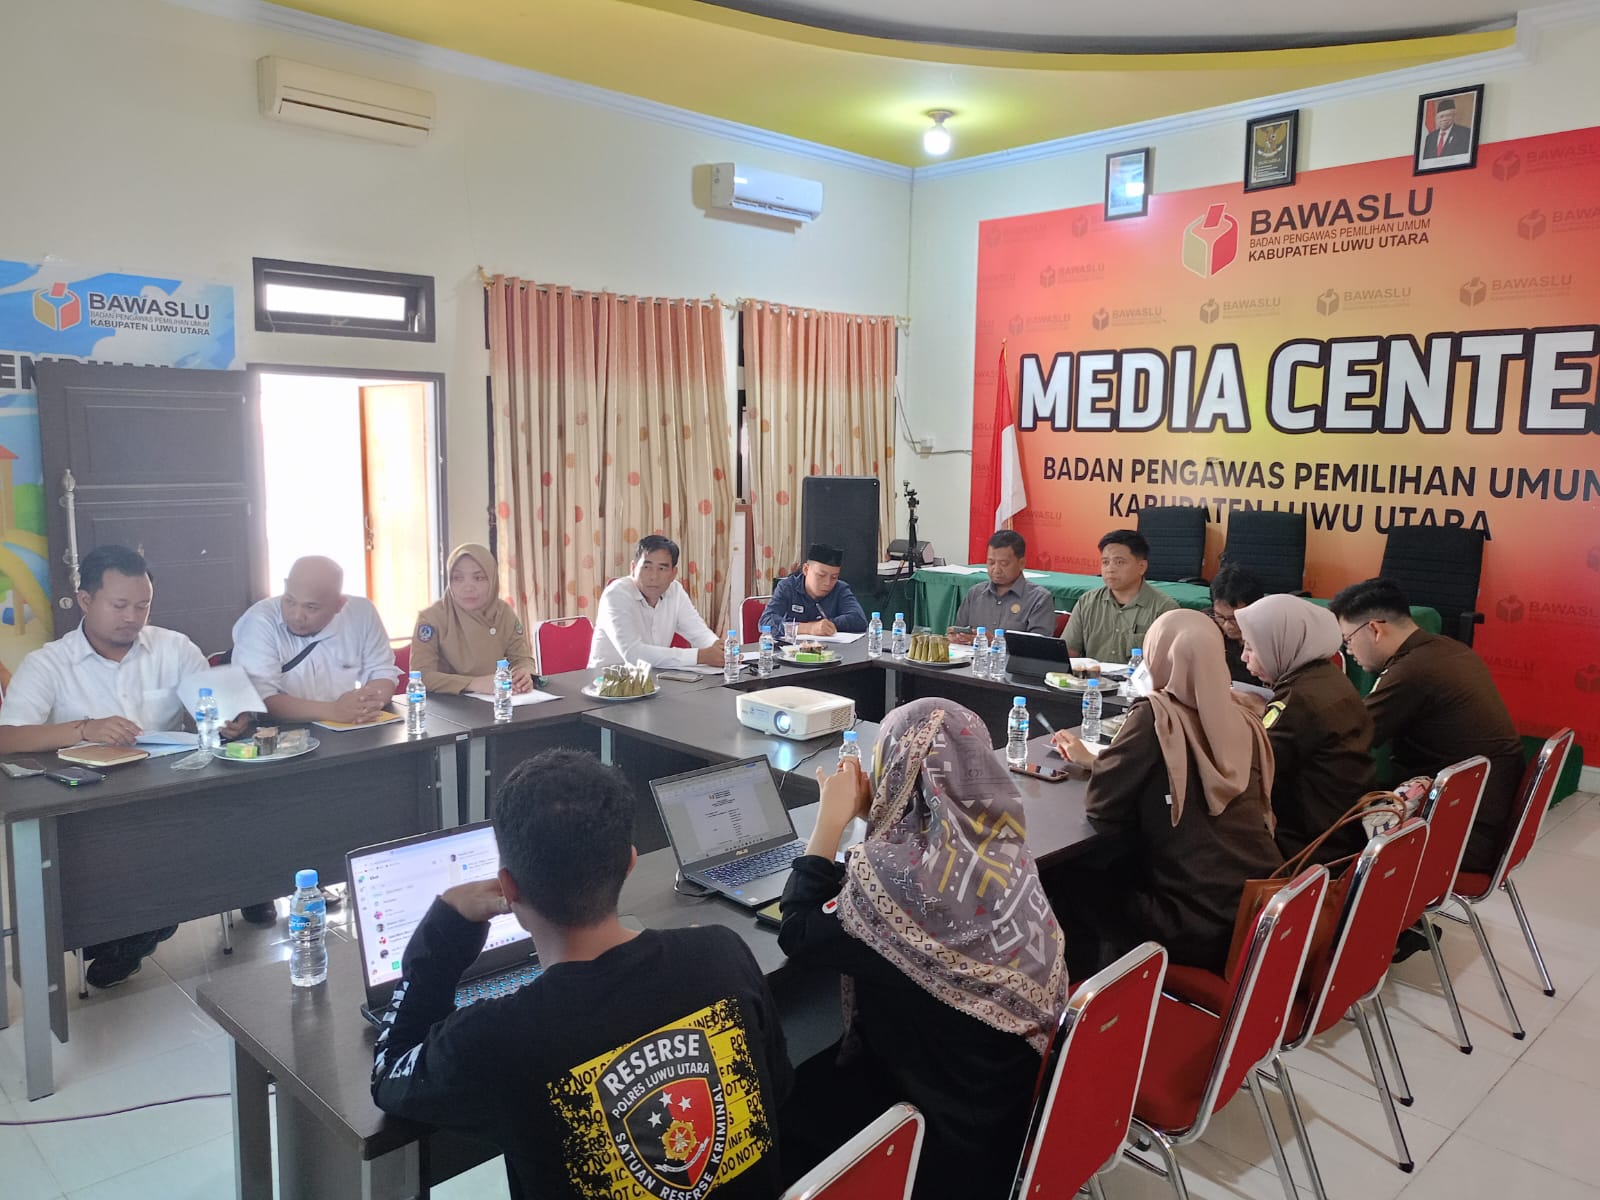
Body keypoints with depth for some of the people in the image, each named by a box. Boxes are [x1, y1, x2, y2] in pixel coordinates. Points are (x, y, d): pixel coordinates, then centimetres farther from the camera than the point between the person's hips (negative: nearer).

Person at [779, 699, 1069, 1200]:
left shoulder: (903, 872, -33)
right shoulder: (997, 840, -8)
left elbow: (798, 937, -17)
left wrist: (831, 819, -14)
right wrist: (867, 812, 6)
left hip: (955, 1125, -7)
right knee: (812, 1077, 23)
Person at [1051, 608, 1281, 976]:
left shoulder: (1156, 715, -15)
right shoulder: (1242, 715, 4)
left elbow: (1100, 807, -10)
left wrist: (1096, 764, 11)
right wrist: (1091, 759, 26)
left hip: (1203, 926, -6)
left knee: (1078, 883, 14)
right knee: (1120, 876, 25)